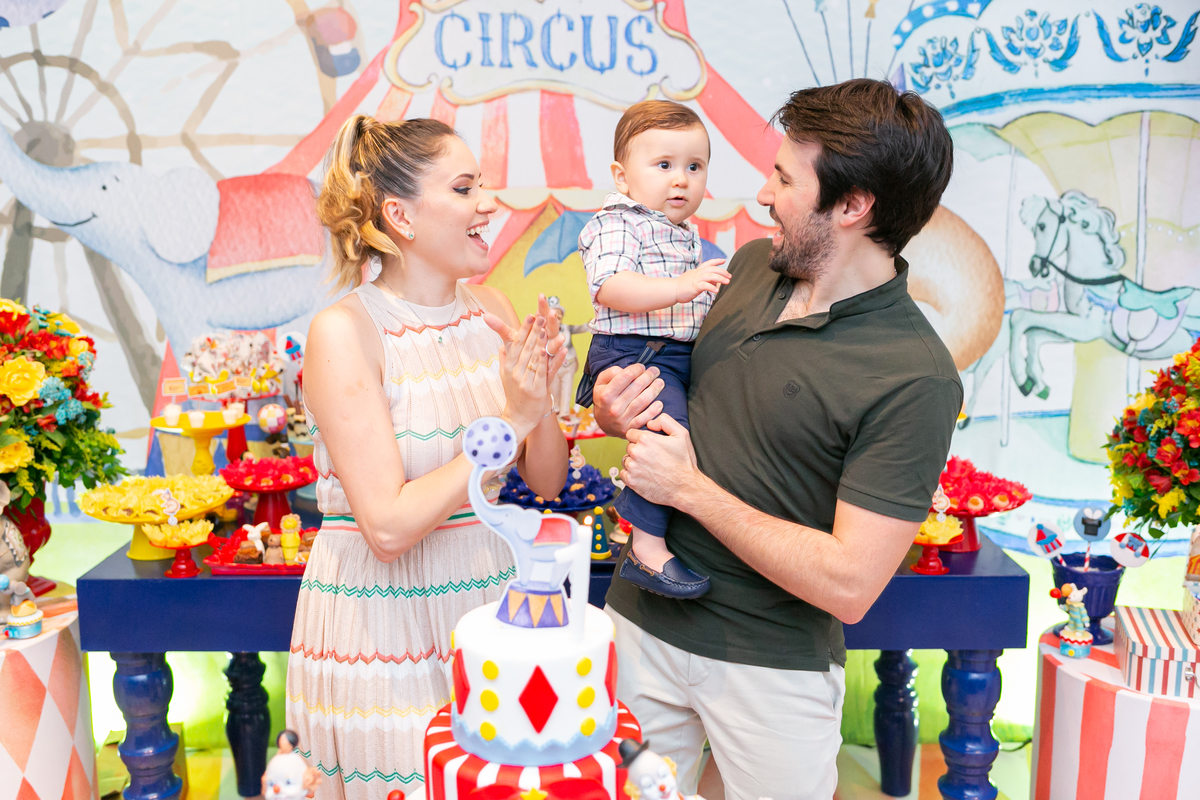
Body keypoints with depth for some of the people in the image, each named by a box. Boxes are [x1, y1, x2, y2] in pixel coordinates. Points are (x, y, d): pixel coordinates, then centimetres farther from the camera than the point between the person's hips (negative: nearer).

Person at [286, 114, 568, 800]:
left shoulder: (491, 312, 0)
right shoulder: (346, 331, -17)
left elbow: (547, 480, 5)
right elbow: (389, 526, -22)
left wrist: (542, 397, -14)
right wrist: (508, 421, -21)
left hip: (488, 607, 6)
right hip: (382, 631, -5)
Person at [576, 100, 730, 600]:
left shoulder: (687, 237, 22)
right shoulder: (616, 225, -8)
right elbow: (610, 288, -26)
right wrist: (679, 288, -35)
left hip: (683, 354, 10)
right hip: (633, 353, -10)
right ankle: (647, 549, -23)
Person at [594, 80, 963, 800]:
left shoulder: (915, 379, -21)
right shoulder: (751, 264, 1)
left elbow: (848, 585, -24)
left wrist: (689, 487, -18)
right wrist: (615, 409, -6)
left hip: (773, 668, -5)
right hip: (643, 617, 6)